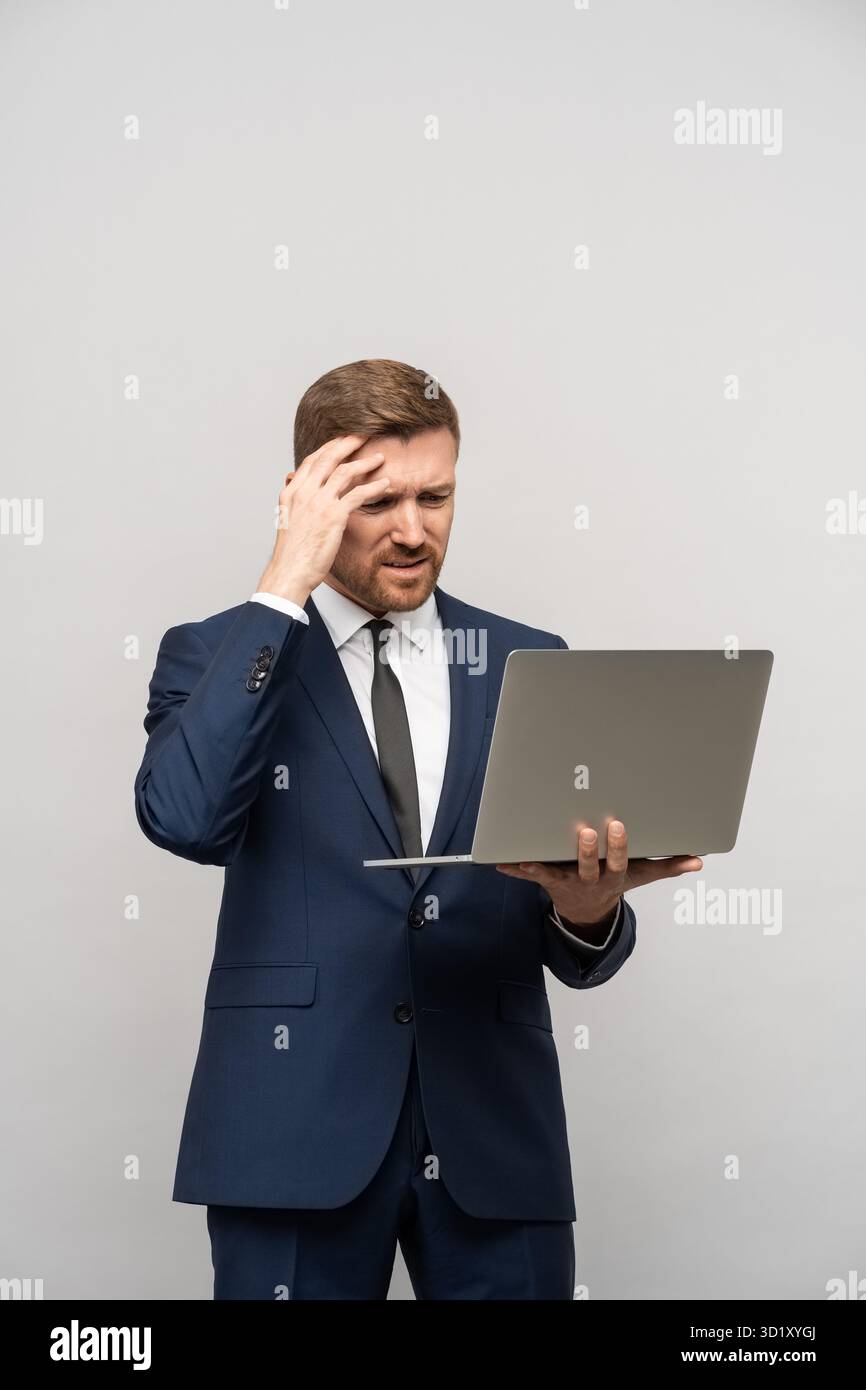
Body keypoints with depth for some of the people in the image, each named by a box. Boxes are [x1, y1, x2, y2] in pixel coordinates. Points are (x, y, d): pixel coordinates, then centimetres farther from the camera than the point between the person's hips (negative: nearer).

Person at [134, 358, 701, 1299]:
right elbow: (184, 819, -18)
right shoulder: (219, 654, 4)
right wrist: (284, 587, -14)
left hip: (494, 1130, 2)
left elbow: (574, 955, 9)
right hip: (296, 1124, -2)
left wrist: (589, 910, -16)